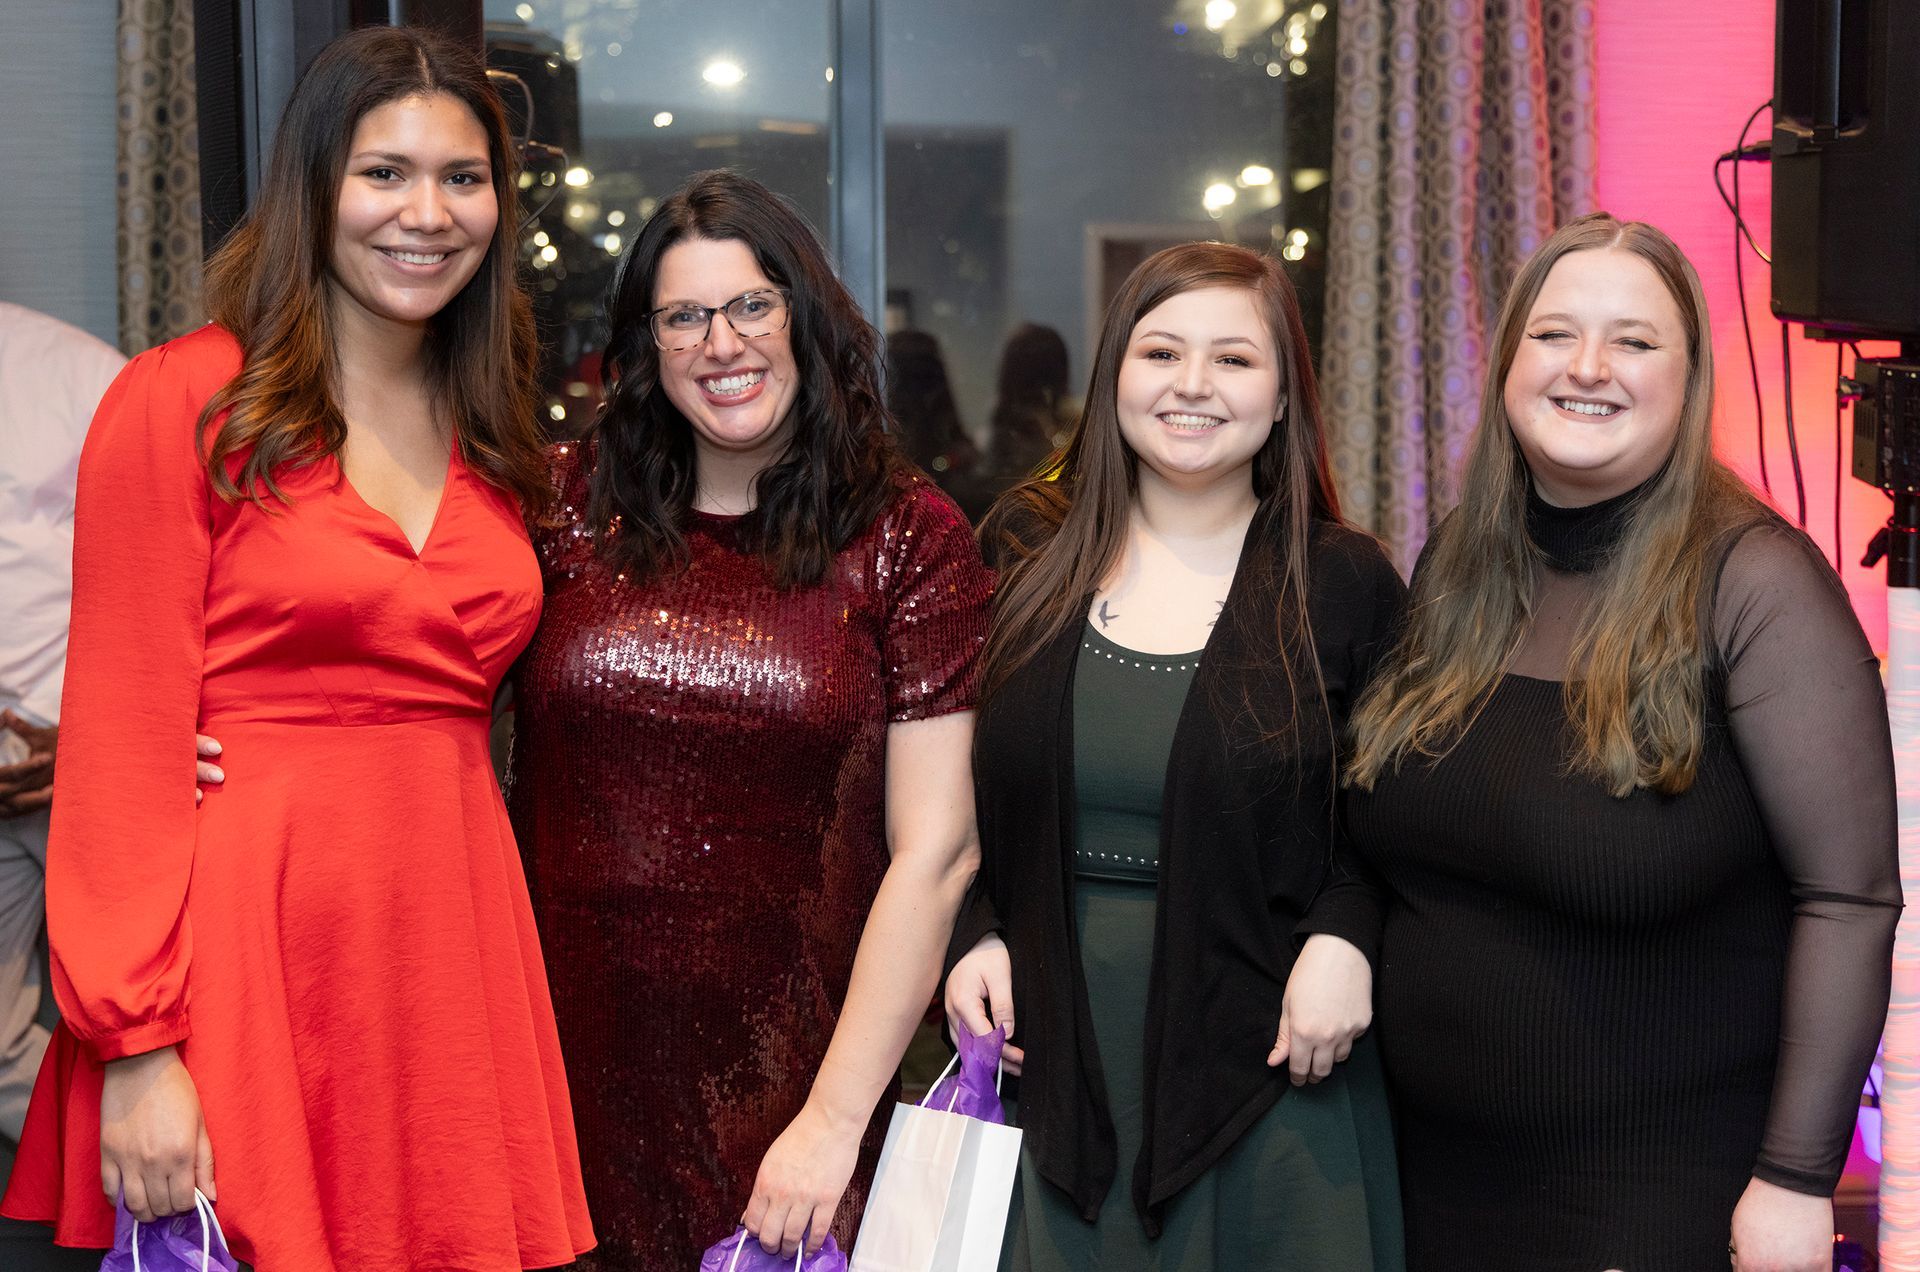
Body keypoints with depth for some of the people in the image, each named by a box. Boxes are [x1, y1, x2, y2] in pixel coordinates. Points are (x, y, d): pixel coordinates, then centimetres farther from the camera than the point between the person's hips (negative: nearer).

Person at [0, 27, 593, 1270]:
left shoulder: (492, 440, 14)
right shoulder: (184, 401, -5)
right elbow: (119, 745, -9)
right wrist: (137, 1048, -15)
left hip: (454, 928, 5)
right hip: (248, 941, -5)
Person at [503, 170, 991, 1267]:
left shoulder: (911, 540, -3)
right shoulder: (568, 506, 4)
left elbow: (935, 850, -6)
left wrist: (836, 1116, -10)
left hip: (787, 1072, -1)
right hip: (578, 1050, 2)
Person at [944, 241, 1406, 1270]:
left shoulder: (1344, 586, -2)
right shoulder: (1023, 557, 3)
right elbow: (953, 792, 12)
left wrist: (1347, 942, -14)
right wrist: (975, 936, -1)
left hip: (1265, 1062, -1)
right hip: (1052, 1057, 2)